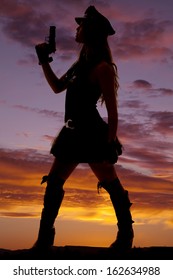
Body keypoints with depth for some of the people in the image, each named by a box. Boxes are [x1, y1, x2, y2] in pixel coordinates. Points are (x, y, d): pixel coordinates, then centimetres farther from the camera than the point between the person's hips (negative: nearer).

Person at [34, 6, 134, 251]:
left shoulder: (102, 67, -11)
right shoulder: (82, 63, 15)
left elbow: (112, 111, -14)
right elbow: (57, 87, 24)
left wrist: (110, 143, -17)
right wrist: (44, 61, 17)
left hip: (93, 134, -9)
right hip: (74, 133, 9)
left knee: (111, 184, 1)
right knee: (53, 182, 10)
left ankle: (126, 234, 16)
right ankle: (44, 238, 17)